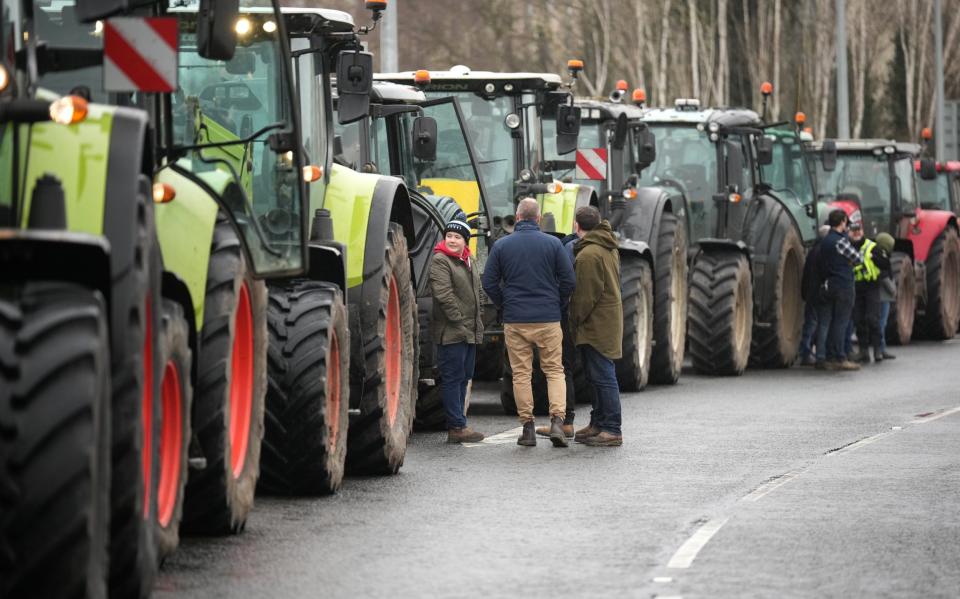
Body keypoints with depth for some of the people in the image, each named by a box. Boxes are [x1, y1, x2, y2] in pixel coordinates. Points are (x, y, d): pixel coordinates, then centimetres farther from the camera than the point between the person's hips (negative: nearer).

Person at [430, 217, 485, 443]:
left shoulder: (469, 261, 17)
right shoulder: (440, 261, -10)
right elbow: (443, 294, -18)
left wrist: (477, 324, 17)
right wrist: (459, 320, -19)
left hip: (470, 332, 9)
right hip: (451, 332, -9)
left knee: (463, 378, 12)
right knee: (453, 379, -7)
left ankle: (457, 425, 18)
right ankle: (457, 427, -8)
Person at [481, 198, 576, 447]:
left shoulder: (501, 245, 1)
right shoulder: (553, 244, -1)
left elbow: (489, 283, 1)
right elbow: (569, 281, -1)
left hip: (515, 321, 0)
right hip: (548, 319, 0)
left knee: (521, 373, 6)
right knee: (554, 370, 7)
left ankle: (528, 427, 5)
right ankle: (557, 421, -8)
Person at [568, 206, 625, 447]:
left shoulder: (589, 254, -17)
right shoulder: (610, 249, 14)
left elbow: (586, 295, -19)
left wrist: (576, 321, -7)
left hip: (596, 325, -10)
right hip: (610, 318, 10)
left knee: (603, 377, -9)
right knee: (601, 377, 16)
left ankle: (612, 431, -9)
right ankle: (598, 424, 23)